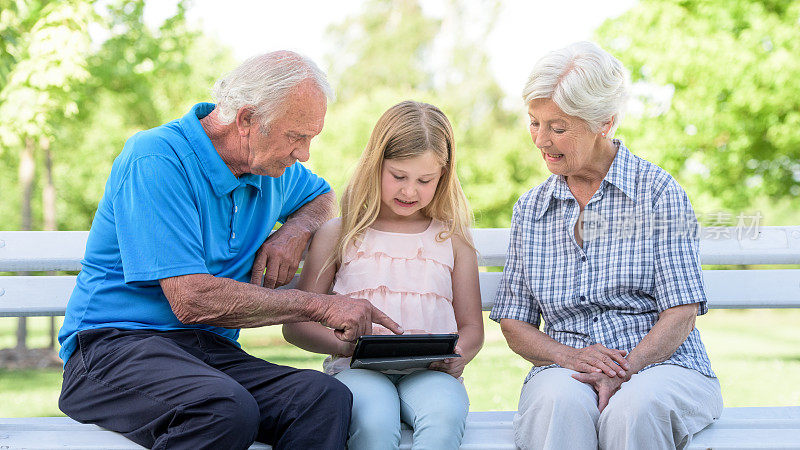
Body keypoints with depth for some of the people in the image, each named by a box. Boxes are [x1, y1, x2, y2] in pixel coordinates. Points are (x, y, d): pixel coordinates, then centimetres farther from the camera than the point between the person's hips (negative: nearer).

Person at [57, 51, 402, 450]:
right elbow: (192, 300, -22)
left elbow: (322, 197, 36)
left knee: (328, 398, -26)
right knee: (227, 410, -39)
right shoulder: (156, 160, -14)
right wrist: (321, 306, -16)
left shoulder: (273, 169, 11)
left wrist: (295, 231, 9)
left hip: (213, 350, 6)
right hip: (114, 345, -6)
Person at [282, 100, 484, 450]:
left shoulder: (452, 240, 17)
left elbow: (471, 327, 19)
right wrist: (344, 343, -12)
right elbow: (296, 324, 9)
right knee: (374, 421, -37)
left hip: (429, 370, 1)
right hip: (358, 369, -1)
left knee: (444, 416, -35)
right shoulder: (338, 235, 12)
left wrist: (457, 355, -5)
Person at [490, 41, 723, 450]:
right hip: (563, 369, 2)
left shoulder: (658, 191, 1)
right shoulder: (530, 209, 13)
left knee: (636, 405, -36)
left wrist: (624, 370, -20)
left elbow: (681, 314, -4)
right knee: (561, 401, -34)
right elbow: (513, 324, 11)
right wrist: (570, 356, -9)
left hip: (661, 365, -2)